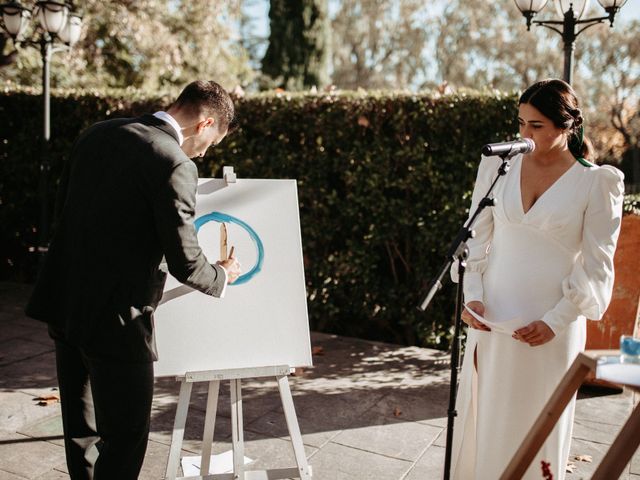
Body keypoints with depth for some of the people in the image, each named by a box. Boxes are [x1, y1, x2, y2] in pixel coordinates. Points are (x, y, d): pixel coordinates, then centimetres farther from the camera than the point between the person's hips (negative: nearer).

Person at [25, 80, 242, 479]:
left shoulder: (97, 134, 7)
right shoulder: (175, 166, -17)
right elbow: (185, 263, -15)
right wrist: (223, 275, 5)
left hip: (64, 305, 8)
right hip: (116, 319, -8)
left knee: (82, 431, 22)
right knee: (126, 435, 8)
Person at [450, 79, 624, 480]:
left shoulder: (597, 182, -7)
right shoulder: (499, 165, 1)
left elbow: (597, 267, -5)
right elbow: (477, 237, 5)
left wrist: (555, 322, -12)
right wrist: (472, 296, -5)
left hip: (551, 325, -2)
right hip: (492, 317, 3)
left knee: (537, 420, 10)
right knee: (482, 413, 13)